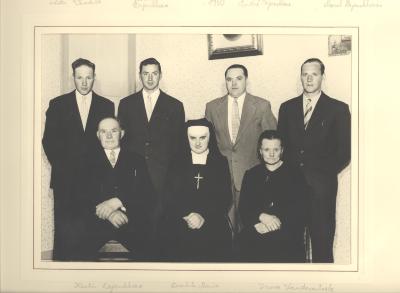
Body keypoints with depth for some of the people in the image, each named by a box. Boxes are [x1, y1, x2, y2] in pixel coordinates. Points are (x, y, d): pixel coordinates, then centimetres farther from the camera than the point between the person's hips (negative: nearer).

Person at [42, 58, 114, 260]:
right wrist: (61, 167, -4)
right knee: (64, 230, 0)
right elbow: (48, 140, 5)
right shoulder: (57, 104, 7)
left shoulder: (106, 106, 9)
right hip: (65, 178, 0)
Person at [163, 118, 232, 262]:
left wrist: (204, 217, -11)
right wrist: (188, 216, -11)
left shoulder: (221, 162, 11)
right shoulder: (177, 163, 12)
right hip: (180, 230, 0)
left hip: (214, 228, 0)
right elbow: (170, 197, 5)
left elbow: (225, 197, 3)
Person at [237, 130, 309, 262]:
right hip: (255, 233, 2)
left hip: (288, 233, -2)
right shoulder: (251, 174, 17)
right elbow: (243, 207, 7)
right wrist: (262, 217, -13)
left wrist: (278, 220, -15)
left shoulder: (295, 174, 9)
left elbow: (300, 209, 0)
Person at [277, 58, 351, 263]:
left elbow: (345, 150, 1)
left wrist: (326, 173, -4)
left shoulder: (338, 109, 3)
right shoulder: (287, 107, 12)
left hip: (322, 184, -2)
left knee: (322, 238, 2)